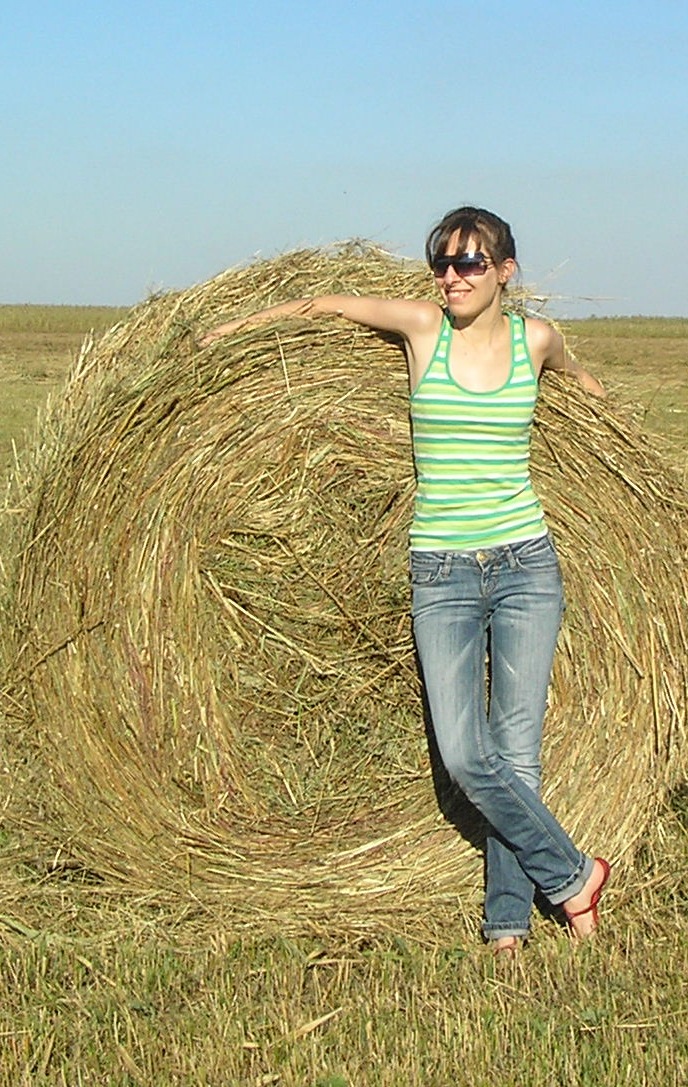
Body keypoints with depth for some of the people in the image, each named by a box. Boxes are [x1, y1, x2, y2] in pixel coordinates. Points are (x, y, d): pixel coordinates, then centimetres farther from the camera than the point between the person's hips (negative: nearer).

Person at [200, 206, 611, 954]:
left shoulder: (534, 337, 3)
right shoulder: (422, 325, 0)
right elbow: (324, 305, 12)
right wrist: (237, 327, 15)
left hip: (525, 565, 0)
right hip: (441, 573, 0)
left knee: (516, 750, 0)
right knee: (463, 756, -8)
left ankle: (508, 918, 13)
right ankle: (572, 875, 11)